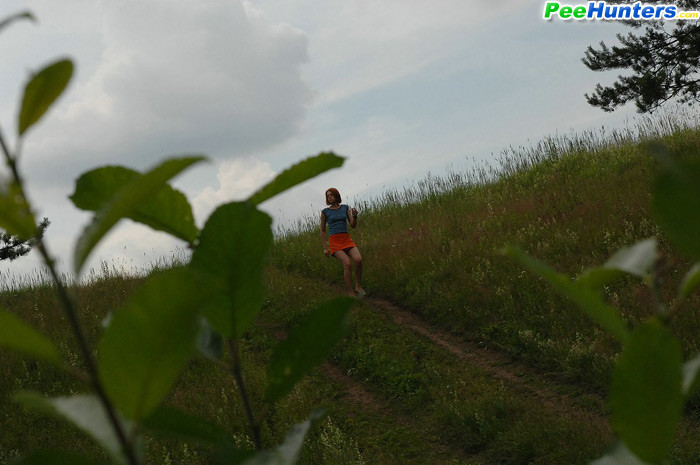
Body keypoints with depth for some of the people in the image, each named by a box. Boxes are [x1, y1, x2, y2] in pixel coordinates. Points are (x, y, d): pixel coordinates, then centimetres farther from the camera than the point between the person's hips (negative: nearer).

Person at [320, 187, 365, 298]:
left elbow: (353, 225, 8)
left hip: (347, 239, 3)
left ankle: (358, 286, -2)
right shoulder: (325, 212, 5)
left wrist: (355, 216, -13)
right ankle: (351, 294, -17)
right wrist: (325, 248, 2)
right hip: (334, 241, -3)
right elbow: (322, 231, 9)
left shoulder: (345, 208, 11)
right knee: (347, 264, -23)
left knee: (358, 260, -22)